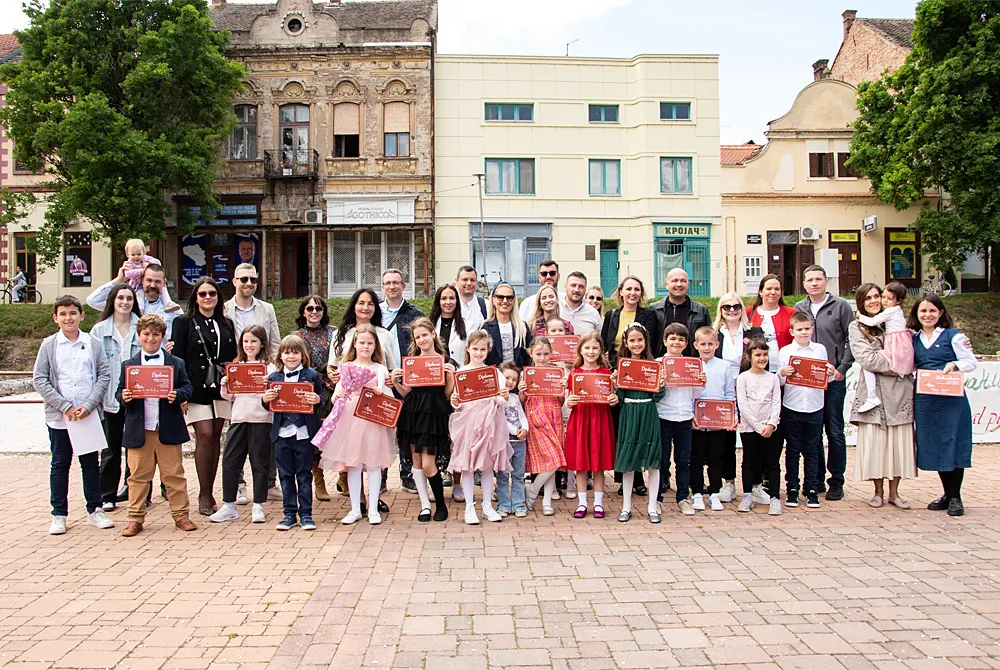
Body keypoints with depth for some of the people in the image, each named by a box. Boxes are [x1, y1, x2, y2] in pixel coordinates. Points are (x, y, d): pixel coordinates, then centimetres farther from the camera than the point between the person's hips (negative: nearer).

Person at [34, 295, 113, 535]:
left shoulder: (92, 344, 3)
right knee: (60, 465, 8)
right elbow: (39, 379, -3)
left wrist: (89, 405, -12)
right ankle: (59, 515, 17)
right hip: (59, 417, -1)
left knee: (91, 463, 9)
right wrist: (65, 407, -12)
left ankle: (94, 510, 20)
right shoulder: (49, 345, 1)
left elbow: (104, 375, -1)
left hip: (90, 416, 1)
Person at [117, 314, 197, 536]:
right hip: (139, 430, 1)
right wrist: (124, 397, -14)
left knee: (173, 474, 6)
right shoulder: (128, 365, 8)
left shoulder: (176, 363, 6)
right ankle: (135, 518, 16)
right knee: (138, 475, 7)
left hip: (168, 429, -1)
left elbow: (187, 387, 4)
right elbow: (119, 392, 8)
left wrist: (177, 395, -17)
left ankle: (181, 514, 14)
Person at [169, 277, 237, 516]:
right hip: (197, 389, -4)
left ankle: (209, 493, 14)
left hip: (221, 389, 4)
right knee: (205, 436, -11)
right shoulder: (184, 323, 3)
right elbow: (177, 359, -2)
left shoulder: (226, 324, 15)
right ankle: (204, 496, -2)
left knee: (215, 438, 5)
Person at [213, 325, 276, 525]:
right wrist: (225, 387, -2)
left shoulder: (269, 366, 0)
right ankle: (229, 506, 14)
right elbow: (230, 397, 17)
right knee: (230, 461, 4)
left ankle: (258, 506, 15)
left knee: (259, 463, 4)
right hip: (238, 418, 4)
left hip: (261, 420, -4)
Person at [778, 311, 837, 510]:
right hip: (791, 407, -1)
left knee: (812, 450, 8)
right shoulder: (785, 351, 0)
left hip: (814, 407, 1)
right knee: (792, 450, 6)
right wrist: (782, 373, -21)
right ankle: (792, 489, 15)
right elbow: (779, 382, -1)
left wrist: (831, 373, -8)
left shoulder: (820, 349, 6)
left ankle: (812, 490, 15)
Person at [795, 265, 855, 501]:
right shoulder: (798, 309, 10)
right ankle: (816, 479, 18)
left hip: (833, 379, -3)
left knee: (834, 431, 2)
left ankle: (836, 481, 12)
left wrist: (842, 369, -8)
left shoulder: (841, 306, 1)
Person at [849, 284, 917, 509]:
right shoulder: (856, 328, 3)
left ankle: (894, 492, 13)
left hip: (899, 391, 3)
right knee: (874, 441, -2)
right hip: (873, 391, -3)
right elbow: (867, 359, -9)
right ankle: (878, 491, 13)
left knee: (899, 441, 2)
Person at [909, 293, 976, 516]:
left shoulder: (953, 336, -1)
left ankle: (955, 497, 8)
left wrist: (954, 365, -19)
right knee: (933, 447, 8)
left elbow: (972, 362, -3)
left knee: (953, 444, -3)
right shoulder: (913, 339, 11)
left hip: (951, 399, -4)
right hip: (924, 401, 4)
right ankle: (947, 494, 20)